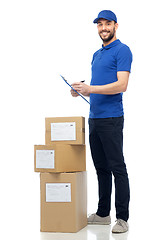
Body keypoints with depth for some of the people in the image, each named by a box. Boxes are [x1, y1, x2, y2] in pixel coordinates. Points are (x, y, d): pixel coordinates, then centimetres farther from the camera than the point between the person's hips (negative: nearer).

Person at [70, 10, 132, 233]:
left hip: (111, 118, -9)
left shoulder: (122, 50, -8)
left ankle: (122, 218, 1)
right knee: (101, 168, 14)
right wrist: (82, 90, 7)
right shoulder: (97, 54, 20)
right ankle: (103, 213, 24)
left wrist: (91, 89, -24)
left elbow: (121, 85, -19)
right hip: (94, 117, 9)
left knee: (117, 168, -5)